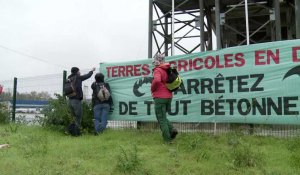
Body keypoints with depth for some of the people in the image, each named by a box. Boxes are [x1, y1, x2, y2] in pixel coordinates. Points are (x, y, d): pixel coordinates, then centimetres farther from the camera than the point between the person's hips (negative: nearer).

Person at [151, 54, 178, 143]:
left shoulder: (157, 70, -13)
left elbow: (157, 80, -33)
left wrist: (152, 89, -15)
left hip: (160, 97, -7)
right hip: (169, 96, 8)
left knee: (161, 119, 2)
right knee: (163, 117, 22)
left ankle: (167, 139, 4)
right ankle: (172, 130, 4)